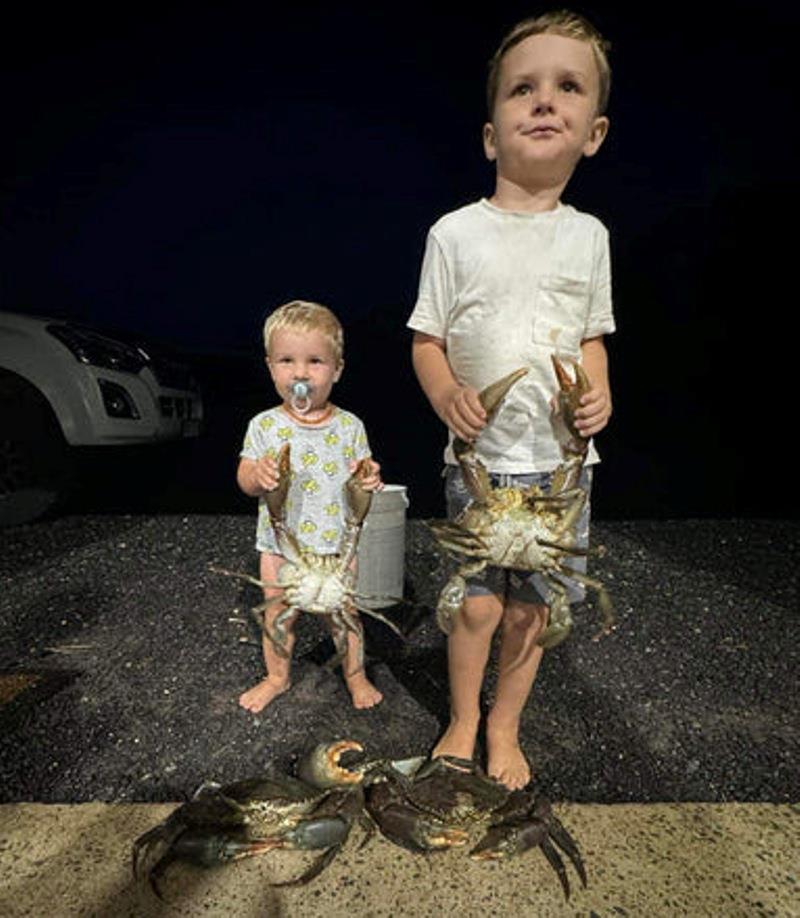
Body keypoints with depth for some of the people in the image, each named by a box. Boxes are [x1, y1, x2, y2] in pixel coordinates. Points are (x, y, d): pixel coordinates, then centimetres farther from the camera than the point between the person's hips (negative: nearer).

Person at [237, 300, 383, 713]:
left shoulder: (350, 426, -6)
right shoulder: (264, 425, -6)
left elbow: (362, 476, 0)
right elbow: (245, 480, -3)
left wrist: (370, 482, -23)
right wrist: (259, 475, -26)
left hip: (336, 543, 0)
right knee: (277, 615, 16)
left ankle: (355, 675, 38)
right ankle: (276, 677, 41)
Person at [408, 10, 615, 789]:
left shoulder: (588, 234, 6)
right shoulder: (456, 231, -2)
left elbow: (592, 336, 13)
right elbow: (426, 341, 0)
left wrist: (601, 390, -6)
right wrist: (445, 393, -19)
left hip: (560, 460, 3)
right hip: (477, 457, -2)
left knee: (530, 608, 11)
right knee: (478, 603, 6)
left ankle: (504, 729, 37)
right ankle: (463, 722, 35)